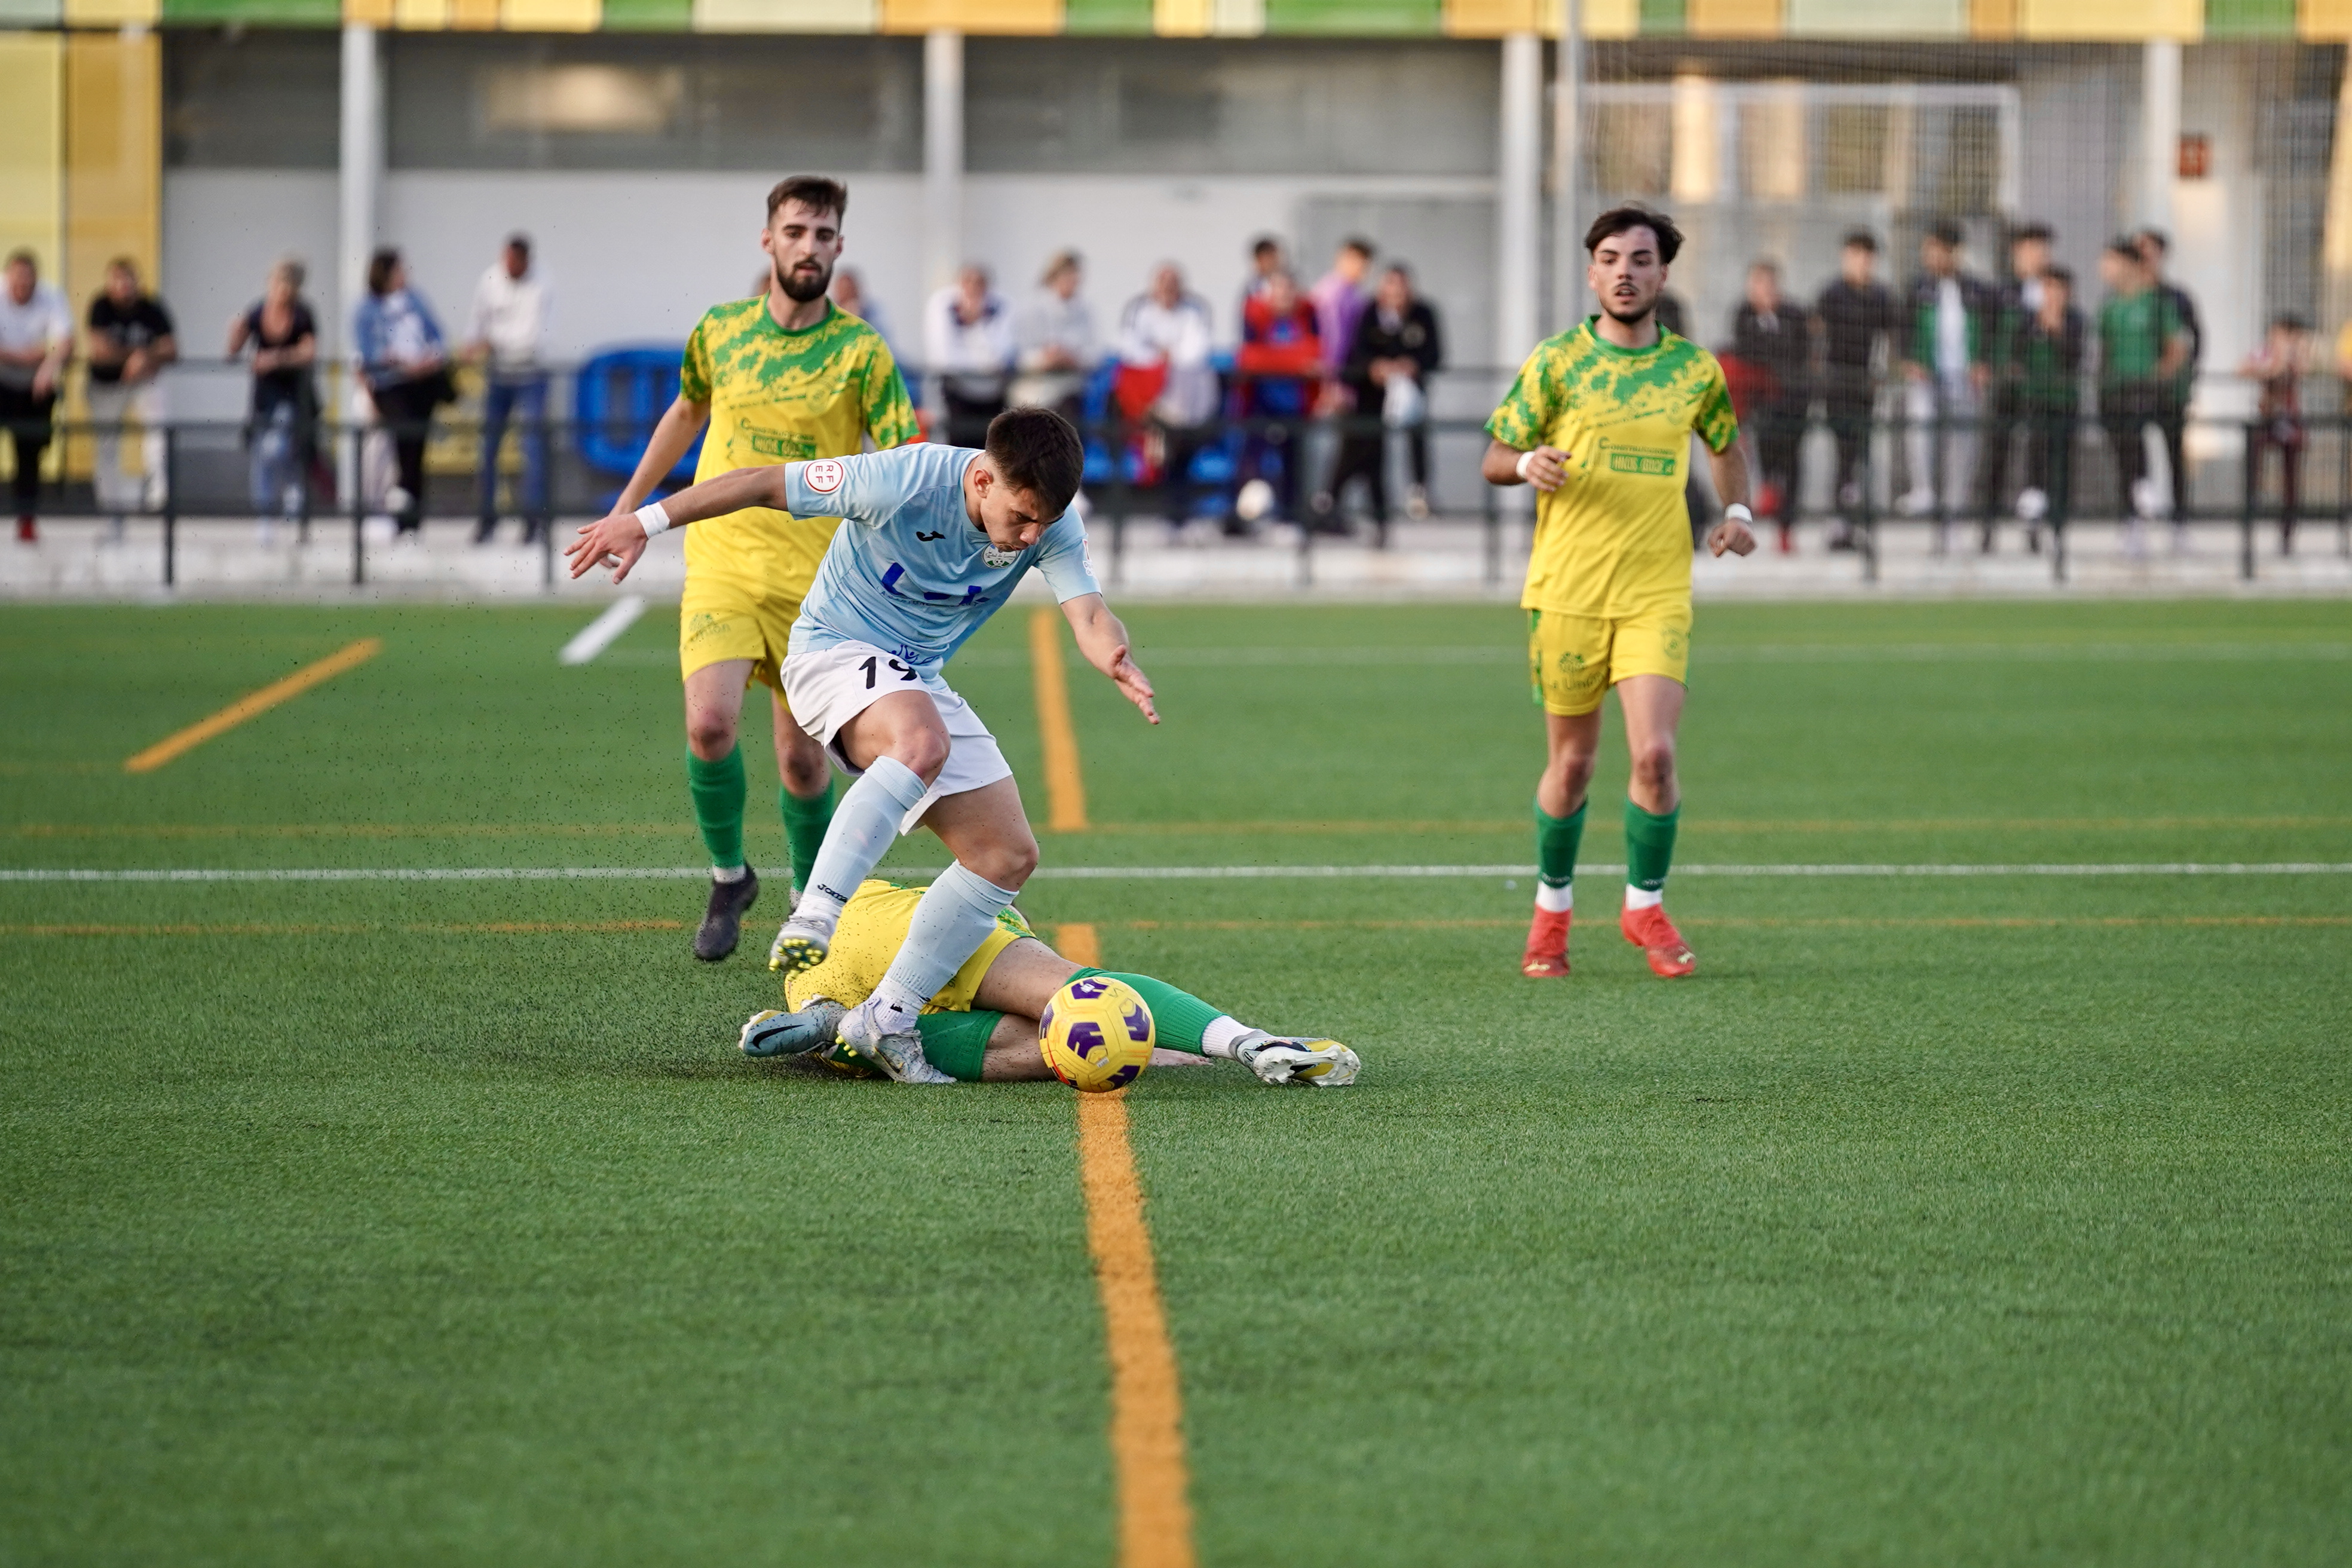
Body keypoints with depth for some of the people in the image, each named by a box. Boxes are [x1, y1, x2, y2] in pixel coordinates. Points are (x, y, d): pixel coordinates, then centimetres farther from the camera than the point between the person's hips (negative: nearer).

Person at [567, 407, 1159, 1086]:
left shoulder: (1052, 526, -11)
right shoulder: (905, 481, -26)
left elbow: (1088, 613, -21)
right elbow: (765, 482, -18)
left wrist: (1115, 658, -46)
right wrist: (646, 522, -16)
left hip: (918, 682, 7)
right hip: (834, 652, -7)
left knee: (1009, 855, -2)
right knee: (923, 744, -40)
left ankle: (888, 1019, 4)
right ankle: (815, 915, -42)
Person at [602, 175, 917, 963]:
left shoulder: (859, 351, -6)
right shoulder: (720, 331, 3)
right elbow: (688, 411, 23)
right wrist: (630, 505, 27)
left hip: (814, 578, -1)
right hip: (720, 564, 1)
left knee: (802, 759, 2)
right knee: (710, 725, -18)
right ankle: (728, 877, 7)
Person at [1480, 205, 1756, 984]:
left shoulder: (1694, 368, 6)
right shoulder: (1556, 361, 0)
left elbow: (1726, 445, 24)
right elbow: (1494, 459, 5)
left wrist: (1737, 512, 5)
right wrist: (1530, 465, -18)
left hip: (1657, 592, 1)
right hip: (1567, 590, -1)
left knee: (1654, 754, -13)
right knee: (1571, 763, 5)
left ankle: (1645, 905, 8)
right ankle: (1552, 909, 26)